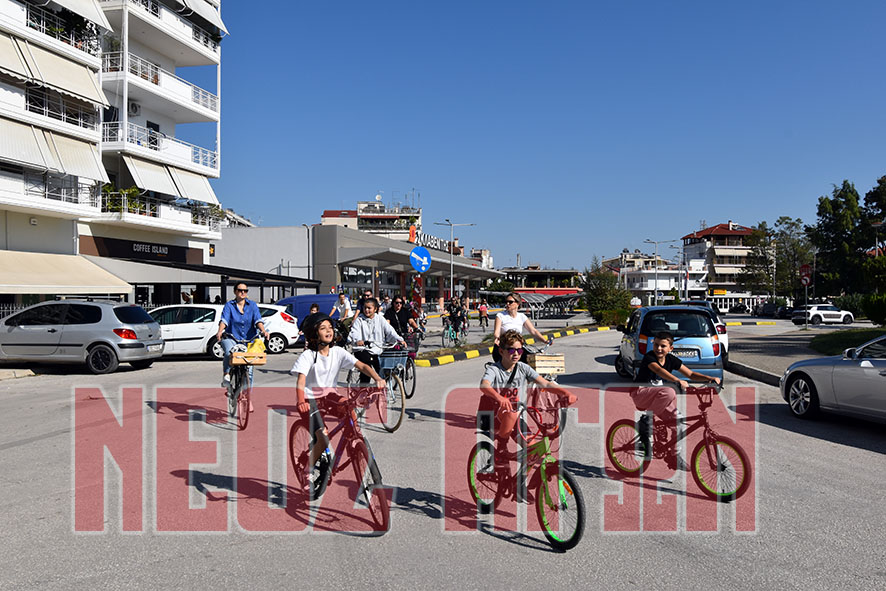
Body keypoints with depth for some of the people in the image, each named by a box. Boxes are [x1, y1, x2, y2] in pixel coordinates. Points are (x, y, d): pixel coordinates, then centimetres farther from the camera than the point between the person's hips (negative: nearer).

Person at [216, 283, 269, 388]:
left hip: (249, 340, 1)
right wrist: (220, 332, -30)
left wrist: (263, 331, -23)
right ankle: (226, 375, -21)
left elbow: (258, 320, -4)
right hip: (231, 338, -1)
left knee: (248, 366, -4)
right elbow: (224, 320, -10)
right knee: (229, 353, -34)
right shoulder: (229, 305, 6)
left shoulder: (252, 305, 10)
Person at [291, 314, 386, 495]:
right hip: (309, 398, -5)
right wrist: (301, 401, -48)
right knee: (323, 439, -20)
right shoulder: (308, 355, -15)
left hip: (328, 394, 5)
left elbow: (362, 366, -10)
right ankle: (309, 471, 4)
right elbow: (300, 380, -29)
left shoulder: (338, 352, -4)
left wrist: (378, 379, -29)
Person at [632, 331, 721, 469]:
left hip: (658, 399, 7)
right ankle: (646, 419, -21)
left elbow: (691, 374, 5)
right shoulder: (649, 357, -16)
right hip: (640, 393, -7)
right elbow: (658, 370, -36)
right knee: (668, 392, -36)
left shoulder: (671, 359, 2)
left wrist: (710, 378, -11)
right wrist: (679, 381, -51)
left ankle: (674, 459, 6)